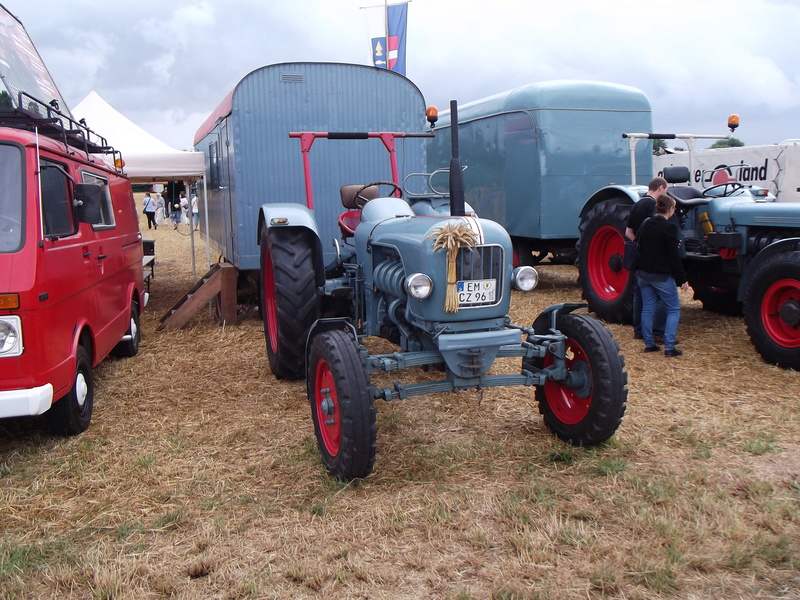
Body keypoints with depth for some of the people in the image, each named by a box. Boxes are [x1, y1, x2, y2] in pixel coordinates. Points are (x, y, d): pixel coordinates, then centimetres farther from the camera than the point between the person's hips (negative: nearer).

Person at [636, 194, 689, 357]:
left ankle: (649, 344, 16)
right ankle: (669, 347, -1)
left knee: (647, 309, 12)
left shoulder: (646, 224, 4)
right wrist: (682, 279, -9)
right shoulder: (669, 227, -16)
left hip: (643, 274, 6)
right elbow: (674, 256, -16)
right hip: (662, 276, -6)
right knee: (673, 310, 6)